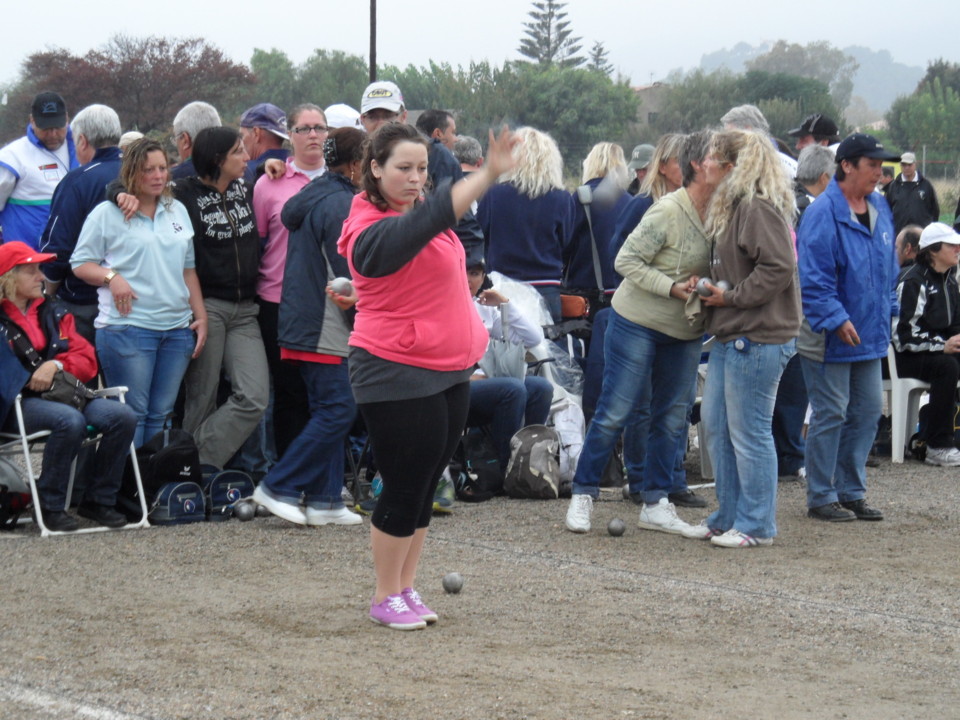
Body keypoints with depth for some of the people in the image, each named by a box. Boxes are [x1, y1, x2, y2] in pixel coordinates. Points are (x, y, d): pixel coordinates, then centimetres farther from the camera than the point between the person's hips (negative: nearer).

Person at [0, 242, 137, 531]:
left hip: (61, 394, 6)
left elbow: (86, 360, 13)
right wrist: (29, 379, -17)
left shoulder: (53, 313, 21)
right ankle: (49, 506, -23)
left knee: (123, 416, -19)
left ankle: (99, 500, -8)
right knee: (70, 420, -37)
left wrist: (56, 365, -9)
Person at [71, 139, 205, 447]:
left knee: (161, 415, 7)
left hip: (177, 329, 5)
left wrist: (201, 315, 12)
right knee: (131, 413, -6)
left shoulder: (177, 211, 16)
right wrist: (111, 277, -17)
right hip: (128, 327, -5)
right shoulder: (107, 213, -1)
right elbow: (81, 264, 0)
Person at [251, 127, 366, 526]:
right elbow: (348, 274, -17)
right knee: (337, 410, -9)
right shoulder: (340, 203, -14)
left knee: (328, 410, 12)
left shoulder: (311, 195, 17)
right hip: (327, 328, -10)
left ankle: (323, 500, 11)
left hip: (301, 324, 10)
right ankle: (279, 487, -8)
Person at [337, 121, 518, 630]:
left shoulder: (416, 212, 8)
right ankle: (386, 598, 10)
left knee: (425, 488, 13)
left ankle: (406, 588, 22)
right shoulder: (374, 231, -21)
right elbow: (425, 222, -37)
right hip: (397, 375, -9)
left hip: (449, 370, 9)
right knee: (405, 488, -3)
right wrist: (488, 175, -45)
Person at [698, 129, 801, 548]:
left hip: (757, 339, -11)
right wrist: (709, 286, 6)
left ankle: (756, 525, 6)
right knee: (716, 424, 15)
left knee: (748, 432, -3)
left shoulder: (759, 209, -16)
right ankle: (729, 517, 25)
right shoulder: (730, 207, 16)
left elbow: (778, 268, -22)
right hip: (729, 336, 11)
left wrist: (731, 297, -17)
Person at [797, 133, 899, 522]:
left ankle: (851, 492, 22)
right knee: (830, 415, -2)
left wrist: (888, 311, 15)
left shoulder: (880, 207, 8)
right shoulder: (823, 213, -17)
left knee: (868, 411, 11)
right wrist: (836, 319, -22)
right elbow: (813, 278, -19)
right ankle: (821, 497, 9)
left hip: (869, 335, 8)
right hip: (830, 339, -8)